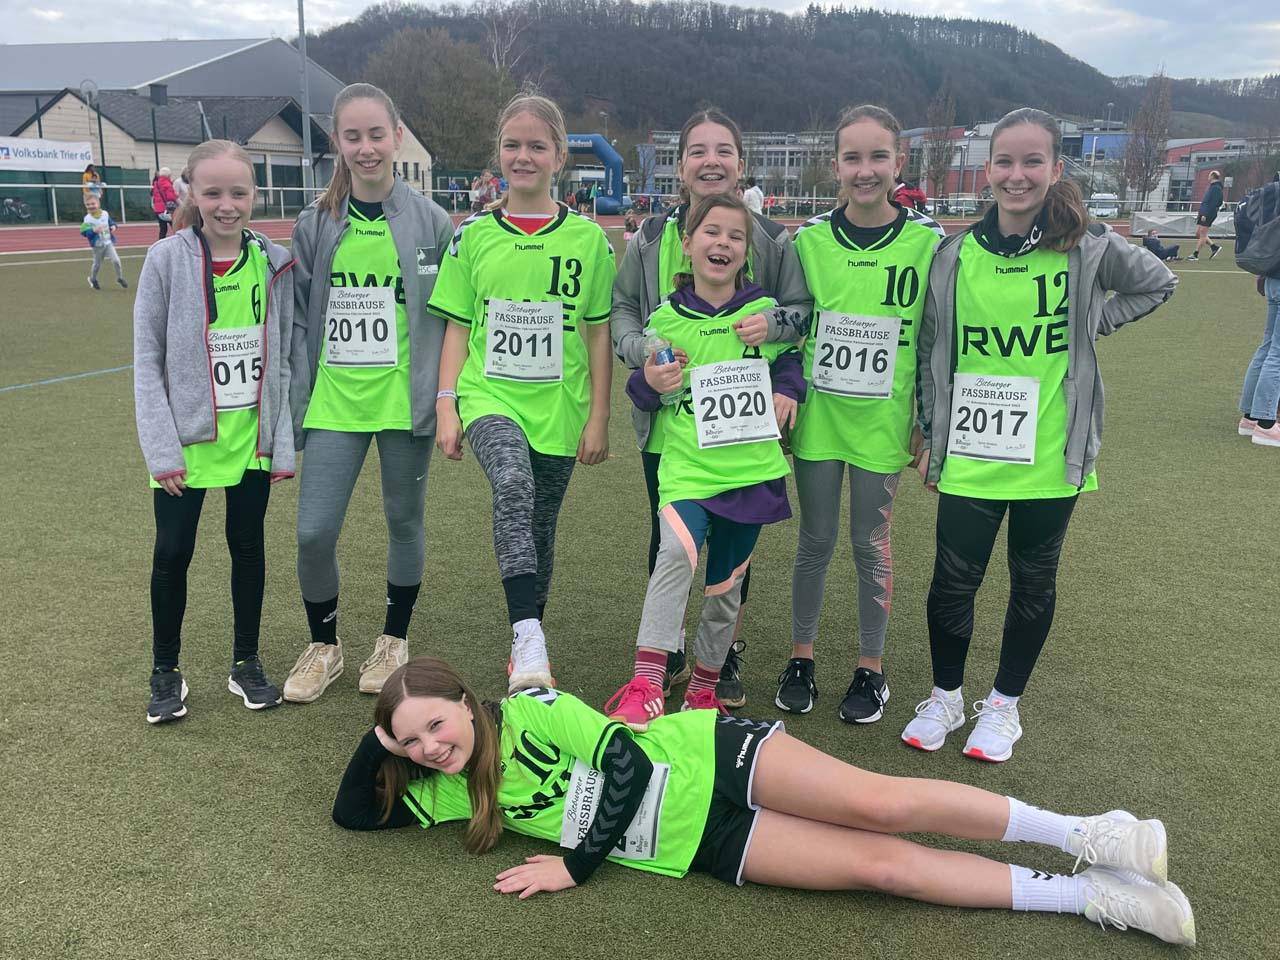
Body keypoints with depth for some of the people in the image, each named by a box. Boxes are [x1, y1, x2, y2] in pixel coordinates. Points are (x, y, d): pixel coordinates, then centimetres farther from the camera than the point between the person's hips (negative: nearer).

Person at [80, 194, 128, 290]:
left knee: (116, 260, -11)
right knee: (97, 264, 12)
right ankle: (93, 279, 39)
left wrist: (113, 226, -7)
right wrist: (93, 230, -35)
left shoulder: (105, 214, -3)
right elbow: (84, 232, -18)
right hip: (97, 245, -2)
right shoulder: (87, 219, -15)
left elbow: (111, 222, 15)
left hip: (108, 242, 2)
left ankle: (120, 278, 11)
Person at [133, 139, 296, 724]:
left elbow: (283, 358, 3)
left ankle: (245, 663, 29)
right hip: (187, 439, -1)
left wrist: (284, 442, 0)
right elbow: (146, 360, -5)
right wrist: (161, 447, -11)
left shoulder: (274, 262, -1)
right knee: (172, 554, 6)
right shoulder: (167, 259, -7)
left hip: (253, 437, 2)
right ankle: (165, 671, 25)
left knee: (248, 546, 12)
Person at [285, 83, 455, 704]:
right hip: (334, 403, 2)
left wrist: (444, 399, -3)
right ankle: (323, 646, 23)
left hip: (404, 401, -1)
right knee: (313, 532, -1)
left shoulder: (431, 222, -2)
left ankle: (394, 641, 32)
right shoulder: (316, 224, 3)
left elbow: (450, 318, 2)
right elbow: (298, 318, 8)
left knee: (404, 521, 11)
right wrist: (298, 398, 3)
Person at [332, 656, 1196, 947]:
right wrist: (378, 740, -7)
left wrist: (576, 865, -13)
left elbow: (624, 763, -15)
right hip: (700, 847, 3)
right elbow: (356, 813, 11)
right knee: (883, 866, -7)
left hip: (709, 758, -3)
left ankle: (1080, 835, -4)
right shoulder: (456, 793, 6)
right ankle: (1086, 897, -1)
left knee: (880, 808, -21)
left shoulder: (530, 712, -11)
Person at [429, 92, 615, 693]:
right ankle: (527, 637, -30)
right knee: (513, 487, -31)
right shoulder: (474, 236, 4)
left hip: (558, 407, 1)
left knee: (540, 529, 10)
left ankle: (527, 649, 29)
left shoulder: (587, 239, 2)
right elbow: (457, 328, 6)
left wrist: (598, 417, 1)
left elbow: (599, 334, 5)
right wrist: (446, 407, -2)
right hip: (490, 397, -1)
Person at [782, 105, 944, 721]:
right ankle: (800, 659, 27)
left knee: (870, 544, 9)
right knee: (816, 541, 10)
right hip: (816, 416, 1)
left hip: (883, 421, -1)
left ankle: (871, 670, 25)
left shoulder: (927, 242, -5)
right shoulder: (809, 240, -1)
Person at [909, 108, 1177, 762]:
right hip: (968, 456, 1)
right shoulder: (955, 255, -1)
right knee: (953, 581, 5)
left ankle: (1003, 705, 32)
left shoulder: (1088, 247, -6)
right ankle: (944, 697, 28)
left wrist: (1091, 324, 0)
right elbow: (931, 353, 7)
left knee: (1033, 582, 13)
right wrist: (930, 437, 9)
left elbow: (1158, 284, 13)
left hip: (1052, 456, 0)